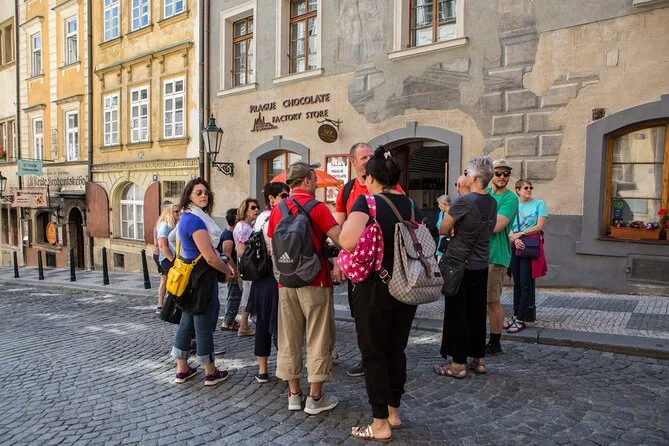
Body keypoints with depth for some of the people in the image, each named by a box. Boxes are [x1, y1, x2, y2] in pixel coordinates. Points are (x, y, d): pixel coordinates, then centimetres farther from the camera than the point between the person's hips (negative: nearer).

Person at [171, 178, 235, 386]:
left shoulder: (186, 217, 12)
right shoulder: (196, 220, -19)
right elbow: (210, 257, -22)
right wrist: (228, 271, -7)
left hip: (188, 275, 10)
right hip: (202, 277, -10)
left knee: (186, 322, 15)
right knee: (204, 324, 1)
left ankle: (182, 370, 26)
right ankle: (211, 373, 15)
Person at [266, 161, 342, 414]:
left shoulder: (277, 210, 5)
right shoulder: (317, 208, -10)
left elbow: (272, 247, 12)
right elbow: (341, 241, -16)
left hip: (286, 283, 5)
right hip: (315, 281, -5)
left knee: (289, 339, 12)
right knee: (318, 339, 5)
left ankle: (293, 394, 22)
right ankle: (315, 397, 13)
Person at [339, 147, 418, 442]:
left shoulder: (366, 202, -14)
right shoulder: (409, 204, 6)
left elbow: (347, 242, -28)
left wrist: (348, 222, -7)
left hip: (375, 288, -6)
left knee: (374, 355, 6)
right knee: (397, 351, 18)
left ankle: (380, 425, 15)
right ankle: (393, 412, 32)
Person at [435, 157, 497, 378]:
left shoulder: (464, 201, -18)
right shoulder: (492, 203, 4)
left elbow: (442, 230, -10)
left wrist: (447, 212, 8)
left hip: (459, 265, -7)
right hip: (481, 266, 7)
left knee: (457, 314, 3)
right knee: (477, 313, 15)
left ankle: (458, 364, 9)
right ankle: (478, 359, 26)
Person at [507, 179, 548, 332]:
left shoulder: (539, 203, 3)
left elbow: (539, 226, -6)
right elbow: (508, 227, 7)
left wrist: (520, 234, -7)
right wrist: (514, 238, -11)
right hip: (515, 246, 4)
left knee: (526, 283, -4)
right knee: (517, 283, 8)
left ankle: (521, 319, -2)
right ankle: (516, 315, 15)